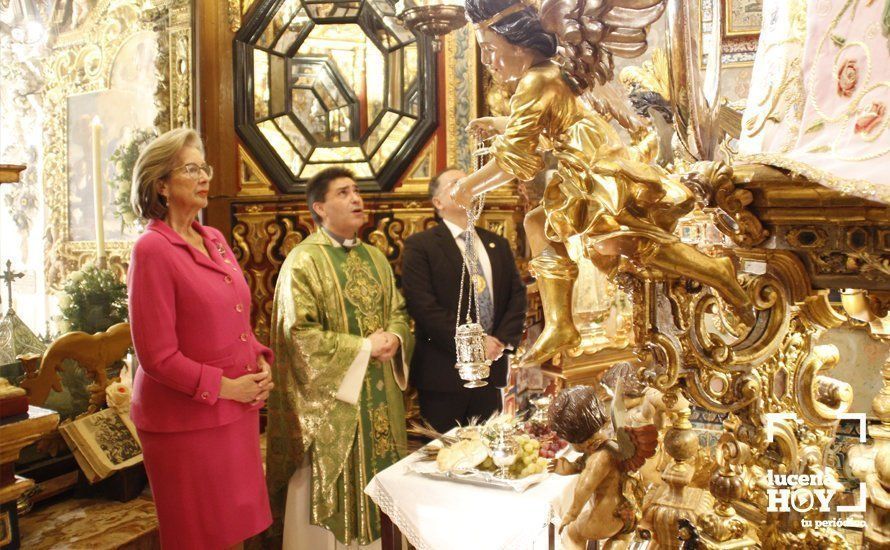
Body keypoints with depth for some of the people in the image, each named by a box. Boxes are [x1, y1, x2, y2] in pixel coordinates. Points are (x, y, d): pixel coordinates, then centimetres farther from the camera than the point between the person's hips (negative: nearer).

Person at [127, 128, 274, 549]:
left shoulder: (214, 240, 8)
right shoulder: (152, 249, -15)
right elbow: (157, 356, -17)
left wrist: (260, 361, 1)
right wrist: (224, 387, -15)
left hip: (237, 412, 7)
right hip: (186, 419, -7)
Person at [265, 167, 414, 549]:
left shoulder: (375, 258, 12)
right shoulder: (303, 261, -10)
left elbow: (398, 312, 16)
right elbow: (298, 334, -17)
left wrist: (394, 338, -7)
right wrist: (363, 346, -17)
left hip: (379, 400, 6)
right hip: (331, 401, -6)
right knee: (333, 501, 4)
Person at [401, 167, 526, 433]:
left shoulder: (498, 244, 14)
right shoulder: (420, 245, -5)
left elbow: (517, 294, 9)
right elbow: (423, 304, -15)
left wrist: (503, 340, -7)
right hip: (444, 372, -5)